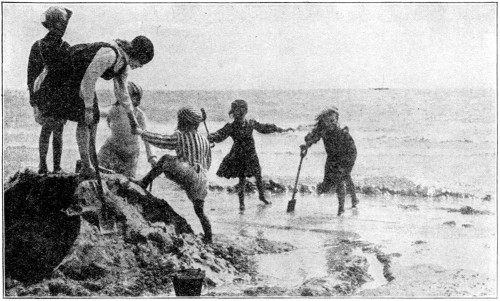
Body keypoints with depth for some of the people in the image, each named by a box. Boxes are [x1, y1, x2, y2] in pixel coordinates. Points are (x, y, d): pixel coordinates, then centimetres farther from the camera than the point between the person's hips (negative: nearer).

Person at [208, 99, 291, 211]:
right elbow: (220, 135, -24)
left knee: (258, 176, 14)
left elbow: (263, 128, 12)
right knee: (242, 179, -2)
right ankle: (241, 202, 11)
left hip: (251, 155, 4)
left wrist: (280, 130, 17)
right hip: (239, 157, -4)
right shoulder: (231, 127, -13)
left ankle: (261, 195, 38)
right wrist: (211, 138, -47)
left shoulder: (251, 124, -2)